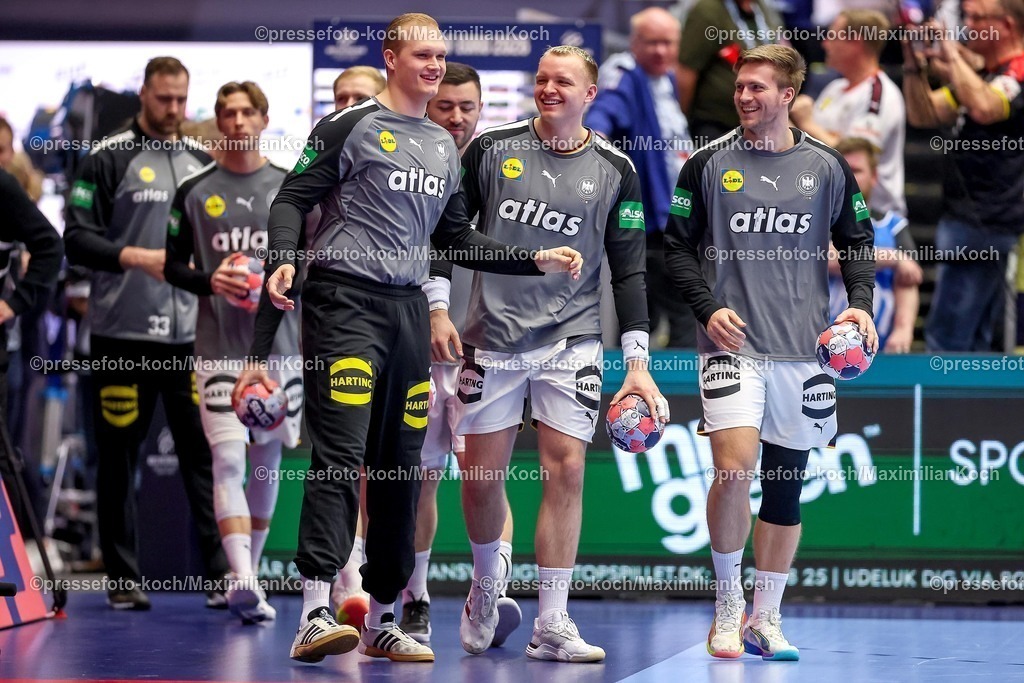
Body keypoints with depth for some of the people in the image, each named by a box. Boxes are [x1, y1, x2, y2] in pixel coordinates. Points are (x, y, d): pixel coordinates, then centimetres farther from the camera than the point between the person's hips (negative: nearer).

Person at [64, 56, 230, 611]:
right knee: (119, 456, 3)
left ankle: (221, 573, -1)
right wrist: (135, 257, -20)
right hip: (122, 335, -3)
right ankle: (123, 579, 10)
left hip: (191, 334, 3)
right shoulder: (108, 159, 0)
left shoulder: (202, 162, 14)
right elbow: (77, 239, -7)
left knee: (203, 452, -1)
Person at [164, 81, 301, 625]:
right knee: (228, 460, -15)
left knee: (267, 462, 9)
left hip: (279, 344, 2)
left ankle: (249, 572, 23)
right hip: (218, 348, -2)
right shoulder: (195, 192, 5)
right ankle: (244, 580, -24)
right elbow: (173, 267, 7)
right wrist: (210, 282, -12)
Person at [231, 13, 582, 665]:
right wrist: (283, 259, -22)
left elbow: (452, 237, 24)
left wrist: (535, 260, 19)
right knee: (341, 453, -17)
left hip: (408, 308, 7)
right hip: (344, 299, -7)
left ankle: (382, 618, 15)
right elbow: (293, 198, -4)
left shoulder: (444, 145, 19)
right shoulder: (351, 126, -1)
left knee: (402, 465, 7)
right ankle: (315, 615, -25)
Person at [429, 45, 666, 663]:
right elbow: (447, 230, 8)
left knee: (567, 469, -9)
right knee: (482, 476, 2)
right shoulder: (492, 148, 2)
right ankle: (489, 582, 31)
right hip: (493, 335, 1)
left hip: (572, 340, 0)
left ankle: (553, 624, -4)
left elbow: (630, 269, 4)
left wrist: (638, 363, -2)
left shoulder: (614, 170, 2)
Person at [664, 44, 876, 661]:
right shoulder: (709, 164, 2)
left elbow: (857, 241, 13)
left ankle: (766, 618, 19)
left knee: (787, 483, 6)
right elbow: (679, 246, 5)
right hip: (732, 343, -2)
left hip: (803, 348, 2)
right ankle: (727, 603, 0)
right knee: (735, 468, -18)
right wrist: (708, 308, -8)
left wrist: (861, 303, -3)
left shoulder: (827, 167, 5)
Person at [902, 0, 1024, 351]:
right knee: (972, 343, 14)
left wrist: (951, 53, -22)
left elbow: (983, 108, -34)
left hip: (984, 226, -10)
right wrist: (915, 64, 2)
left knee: (945, 342, -12)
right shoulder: (981, 74, 18)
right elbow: (923, 115, 17)